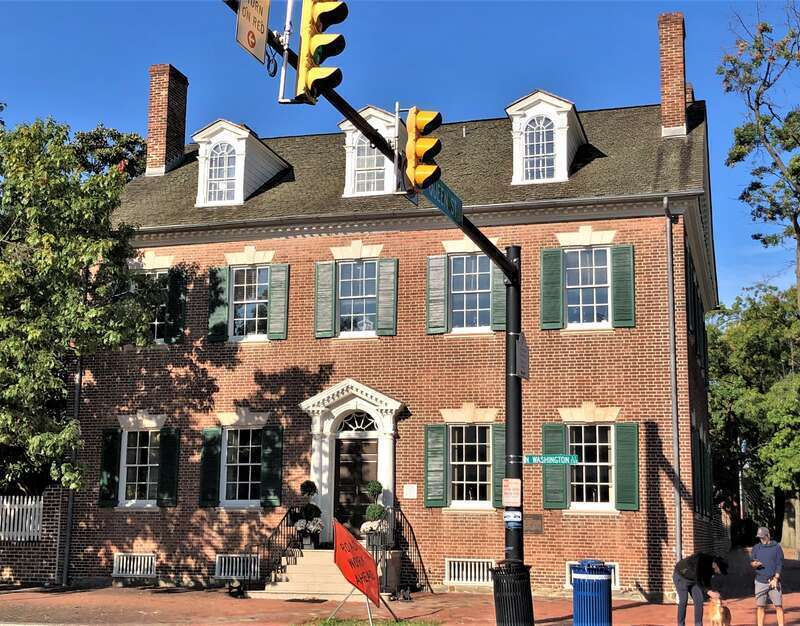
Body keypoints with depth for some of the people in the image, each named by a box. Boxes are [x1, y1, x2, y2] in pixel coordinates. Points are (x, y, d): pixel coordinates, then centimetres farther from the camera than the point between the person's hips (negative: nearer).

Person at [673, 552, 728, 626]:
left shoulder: (711, 566, -11)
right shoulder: (701, 560, -35)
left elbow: (707, 581, 2)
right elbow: (698, 580, -36)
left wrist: (712, 591, -13)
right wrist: (709, 592, -39)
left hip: (693, 579, 7)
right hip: (681, 576, -7)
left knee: (699, 600, -5)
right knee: (683, 600, -16)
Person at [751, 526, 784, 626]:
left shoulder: (776, 547, 2)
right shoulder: (756, 547, 11)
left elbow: (779, 564, -1)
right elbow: (751, 561, 10)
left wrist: (775, 579, -11)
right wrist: (754, 564, -15)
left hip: (773, 581, -2)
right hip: (760, 581, 2)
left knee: (778, 605, -4)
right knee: (760, 606, 4)